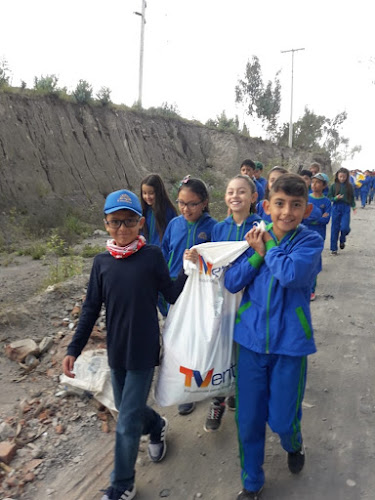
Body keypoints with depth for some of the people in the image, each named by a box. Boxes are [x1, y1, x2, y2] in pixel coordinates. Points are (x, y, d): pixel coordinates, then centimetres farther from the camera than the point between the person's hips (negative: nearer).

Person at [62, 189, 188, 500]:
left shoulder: (152, 255, -10)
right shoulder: (102, 262, -1)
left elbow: (173, 296, -9)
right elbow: (91, 309, 3)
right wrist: (74, 349, 0)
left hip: (144, 351, -4)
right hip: (116, 351, 4)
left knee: (127, 423, 3)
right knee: (128, 410, 21)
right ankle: (157, 425, 53)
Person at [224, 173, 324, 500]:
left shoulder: (310, 241, -9)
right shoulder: (256, 237, 0)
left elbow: (291, 274, -28)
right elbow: (232, 282, -4)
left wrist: (268, 248, -14)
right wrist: (258, 253, -16)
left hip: (290, 342, -2)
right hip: (251, 338, 3)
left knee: (282, 420, 8)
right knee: (248, 419, 10)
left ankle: (294, 445, 47)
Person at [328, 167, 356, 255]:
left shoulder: (349, 186, 3)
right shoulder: (333, 186, -1)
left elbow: (352, 198, 10)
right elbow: (329, 197, 1)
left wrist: (353, 206, -4)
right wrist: (335, 198, -17)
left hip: (346, 208, 1)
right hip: (336, 207, 0)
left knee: (344, 227, -12)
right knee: (335, 228, 3)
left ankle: (342, 240, 23)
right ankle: (333, 248, 13)